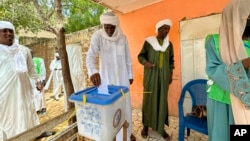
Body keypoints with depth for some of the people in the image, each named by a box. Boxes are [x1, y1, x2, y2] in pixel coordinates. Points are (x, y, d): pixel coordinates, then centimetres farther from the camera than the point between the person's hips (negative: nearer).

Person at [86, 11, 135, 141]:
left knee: (125, 105, 12)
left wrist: (130, 75, 7)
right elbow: (90, 56, -23)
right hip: (106, 77, -2)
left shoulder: (123, 37, -1)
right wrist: (93, 71, -42)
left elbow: (128, 59, 4)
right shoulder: (97, 36, -10)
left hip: (122, 77, 3)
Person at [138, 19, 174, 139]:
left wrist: (170, 74, 9)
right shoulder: (148, 41, -1)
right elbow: (141, 55, 1)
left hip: (164, 76, 3)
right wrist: (145, 62, -20)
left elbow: (171, 60, 16)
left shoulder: (169, 44, 11)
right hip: (150, 75, -3)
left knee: (162, 100, 5)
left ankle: (161, 127, 20)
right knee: (149, 99, 1)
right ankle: (146, 125, 17)